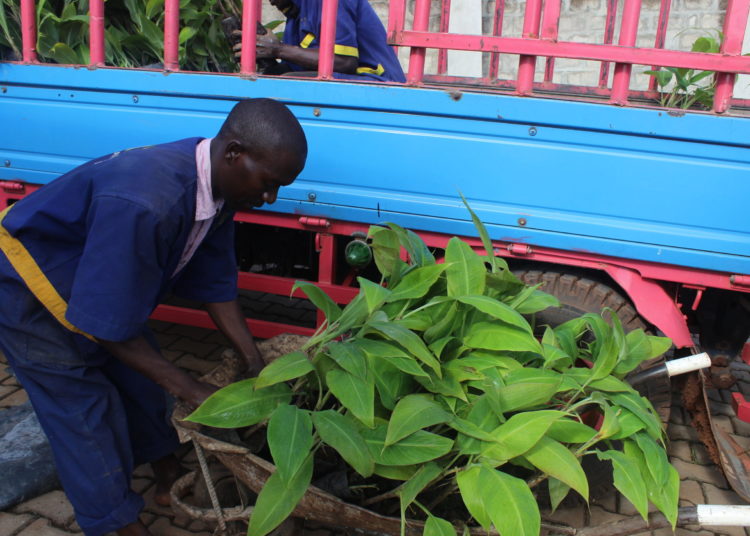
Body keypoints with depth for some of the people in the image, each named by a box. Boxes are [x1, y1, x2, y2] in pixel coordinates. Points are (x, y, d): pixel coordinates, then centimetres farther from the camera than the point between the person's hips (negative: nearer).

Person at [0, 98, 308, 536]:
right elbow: (108, 325, -33)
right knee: (86, 417, -1)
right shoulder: (144, 204, -42)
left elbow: (215, 283, -5)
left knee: (142, 383, 15)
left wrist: (257, 367, -6)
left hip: (104, 283, 8)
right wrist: (191, 390, -24)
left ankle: (170, 478, 35)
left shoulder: (215, 187, -15)